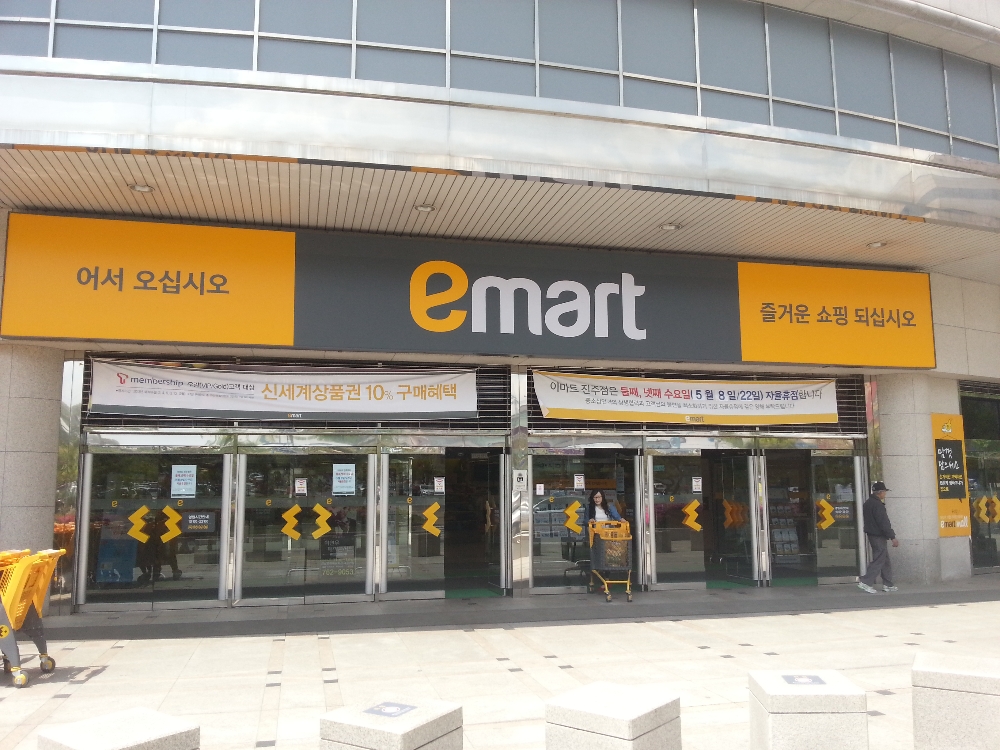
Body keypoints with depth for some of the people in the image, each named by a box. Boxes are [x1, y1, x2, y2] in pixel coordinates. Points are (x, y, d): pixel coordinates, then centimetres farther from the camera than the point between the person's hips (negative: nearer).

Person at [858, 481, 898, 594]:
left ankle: (887, 585, 17)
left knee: (885, 561, 14)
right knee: (878, 560, -6)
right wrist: (892, 537, -18)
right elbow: (884, 523, -21)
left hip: (872, 535, 10)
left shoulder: (868, 503, 13)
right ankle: (865, 582, -7)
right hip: (878, 537, -10)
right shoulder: (877, 505, -19)